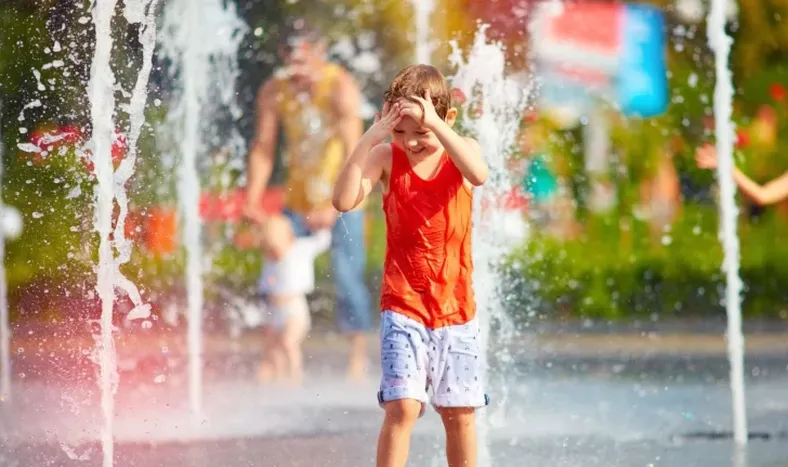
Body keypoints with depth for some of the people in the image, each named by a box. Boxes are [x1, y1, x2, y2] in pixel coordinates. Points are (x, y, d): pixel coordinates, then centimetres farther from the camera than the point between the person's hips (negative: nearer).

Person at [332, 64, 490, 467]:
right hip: (402, 308, -1)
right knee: (402, 406, -14)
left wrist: (434, 124, -34)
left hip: (455, 308, 1)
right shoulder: (387, 158, -3)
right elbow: (344, 200, -19)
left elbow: (478, 174, -27)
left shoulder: (460, 152, -2)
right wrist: (369, 139, -24)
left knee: (459, 413, 8)